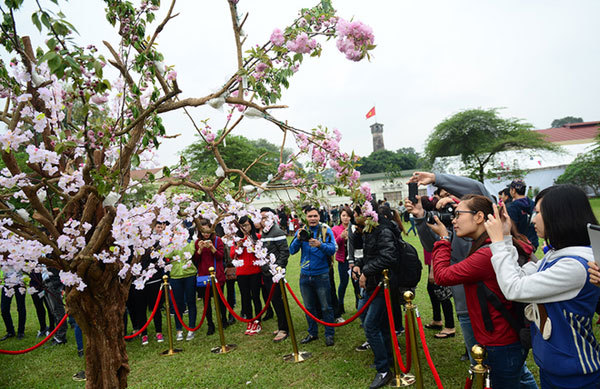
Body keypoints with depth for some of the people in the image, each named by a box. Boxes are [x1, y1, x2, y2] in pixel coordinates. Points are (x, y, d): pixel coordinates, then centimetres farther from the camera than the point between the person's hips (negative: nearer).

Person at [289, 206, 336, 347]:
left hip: (321, 275, -3)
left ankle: (329, 334, 19)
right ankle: (312, 333, 30)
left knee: (326, 307, 3)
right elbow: (292, 251, -4)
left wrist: (320, 245, -31)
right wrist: (298, 239, -21)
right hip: (305, 275, 3)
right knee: (309, 307, 15)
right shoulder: (301, 231, 4)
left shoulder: (326, 231, -4)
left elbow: (332, 249, -14)